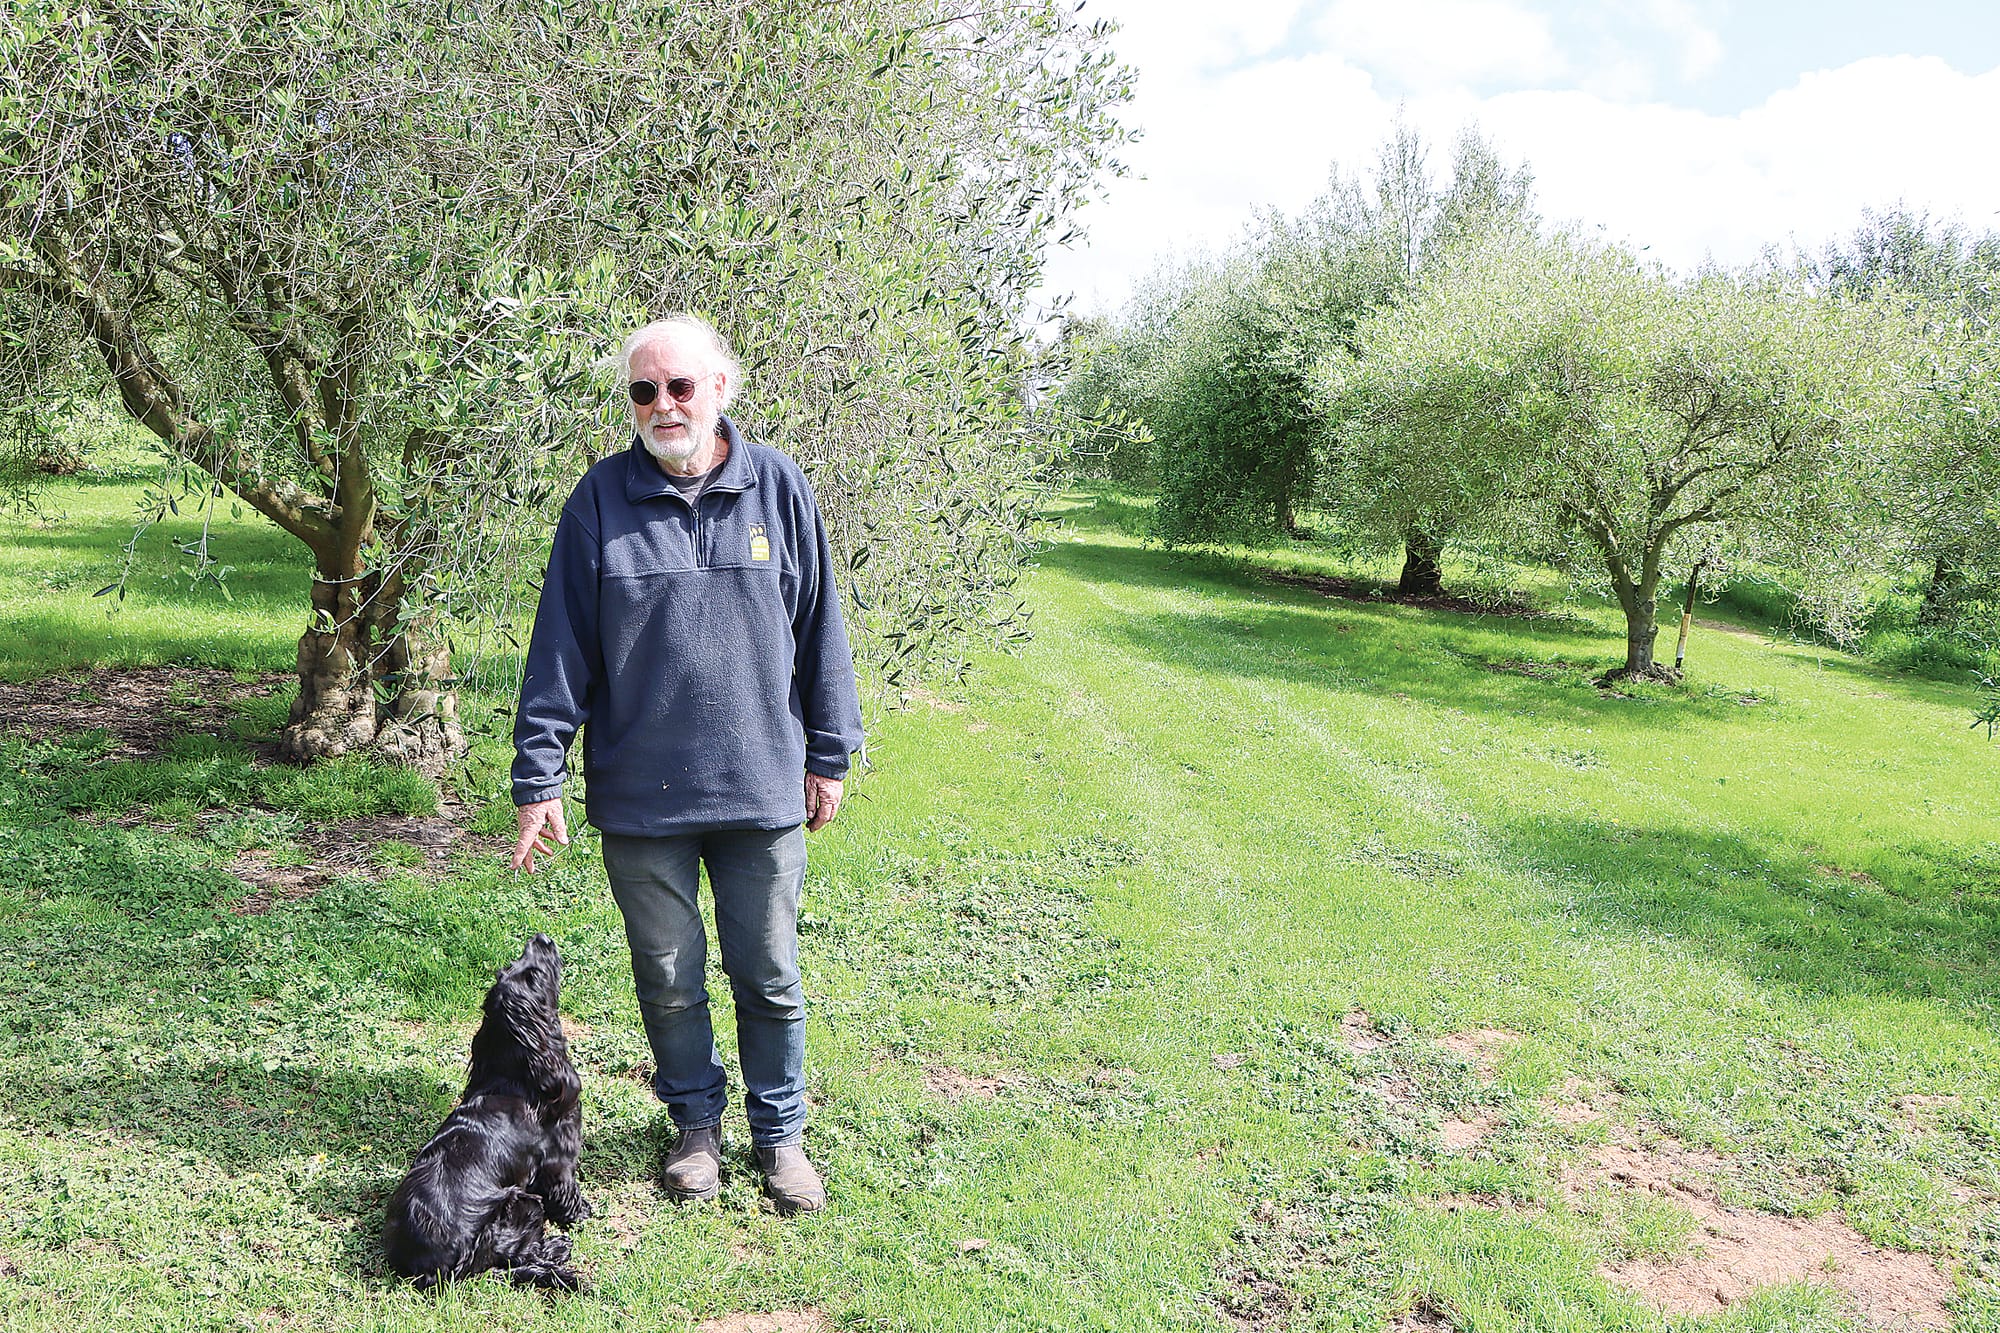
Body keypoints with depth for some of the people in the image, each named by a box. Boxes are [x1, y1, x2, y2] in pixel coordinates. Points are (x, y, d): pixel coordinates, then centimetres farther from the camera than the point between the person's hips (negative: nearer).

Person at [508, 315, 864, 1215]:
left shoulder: (777, 487, 0)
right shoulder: (600, 500, -3)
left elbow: (818, 628, 5)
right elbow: (559, 650, -2)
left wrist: (829, 755, 6)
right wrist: (537, 779, -4)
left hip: (763, 788, 0)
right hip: (640, 793, 0)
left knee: (769, 975, 11)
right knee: (668, 977, 13)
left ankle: (780, 1133, 30)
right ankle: (696, 1121, 36)